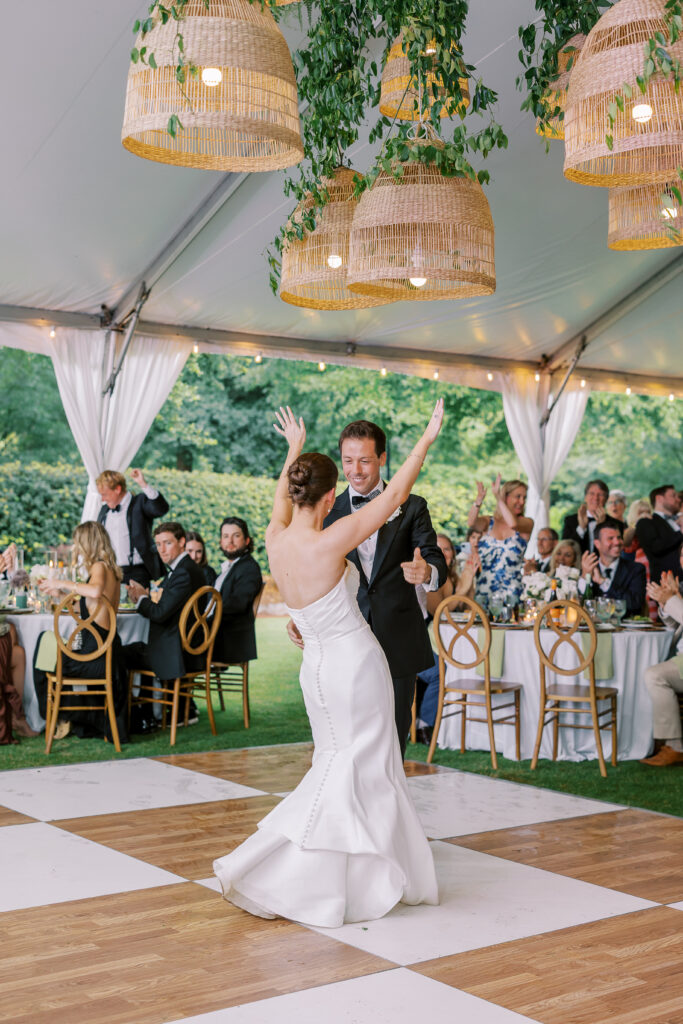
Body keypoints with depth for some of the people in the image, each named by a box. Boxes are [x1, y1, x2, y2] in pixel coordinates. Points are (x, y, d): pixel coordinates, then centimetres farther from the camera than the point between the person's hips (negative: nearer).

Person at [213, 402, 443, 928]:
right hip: (355, 663, -7)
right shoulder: (330, 542, -22)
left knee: (337, 766, 18)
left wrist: (295, 449, 33)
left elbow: (283, 500, 19)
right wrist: (426, 441, -5)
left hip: (317, 664, 7)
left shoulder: (276, 540, -5)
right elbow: (395, 496, -16)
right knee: (360, 773, 4)